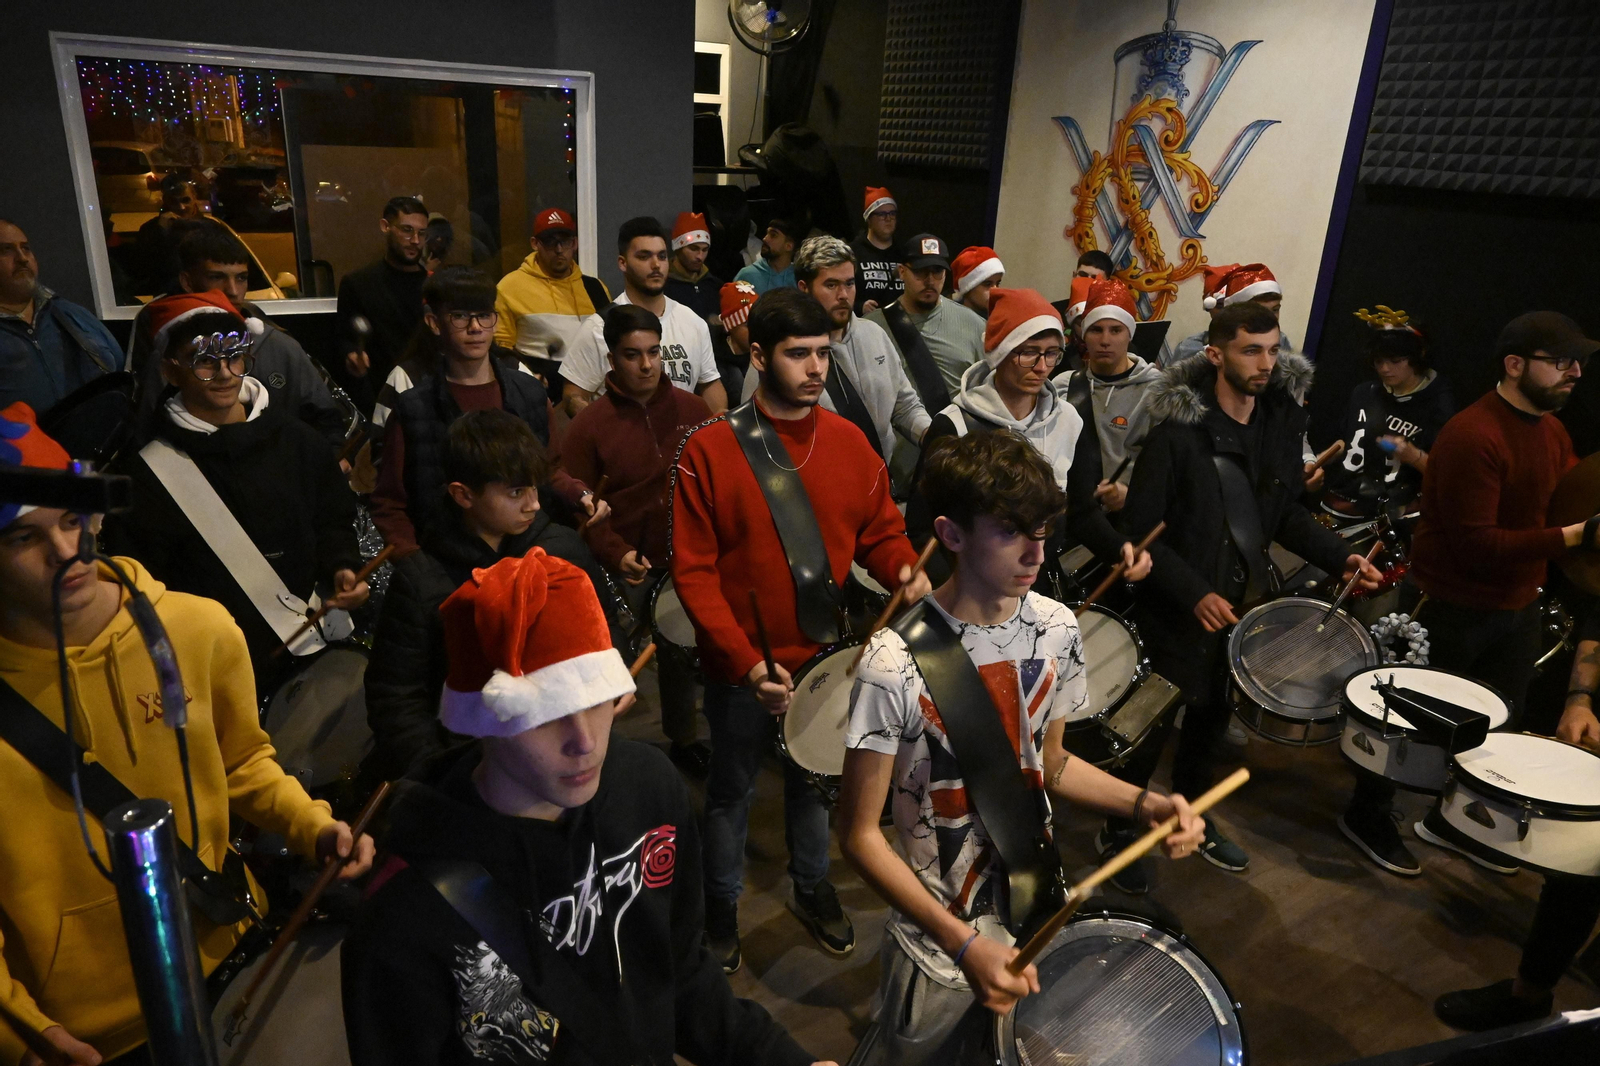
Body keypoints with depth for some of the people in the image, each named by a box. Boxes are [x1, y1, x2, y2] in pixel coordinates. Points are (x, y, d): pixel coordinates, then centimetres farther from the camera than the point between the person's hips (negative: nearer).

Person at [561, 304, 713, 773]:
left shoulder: (692, 409, 1)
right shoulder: (589, 426, -9)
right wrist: (617, 554, -24)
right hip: (626, 568, -3)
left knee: (681, 654, 19)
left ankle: (683, 737, 40)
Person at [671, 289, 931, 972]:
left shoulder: (849, 442, -2)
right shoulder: (710, 449, -15)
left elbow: (880, 530, 7)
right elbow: (694, 570, -14)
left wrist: (904, 570, -16)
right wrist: (746, 662, -22)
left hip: (827, 658, 3)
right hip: (742, 668, -3)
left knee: (813, 781, 23)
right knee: (732, 792, 17)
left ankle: (811, 887, 47)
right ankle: (721, 908, 41)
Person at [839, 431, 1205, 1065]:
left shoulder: (1055, 630, -10)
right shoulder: (896, 665, -28)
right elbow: (860, 835, -19)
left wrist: (1145, 804, -10)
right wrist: (966, 944, -25)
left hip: (1040, 916, 5)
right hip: (940, 943, -5)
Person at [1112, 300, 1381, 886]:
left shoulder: (1283, 421, 1)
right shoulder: (1178, 429, -18)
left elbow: (1287, 514, 11)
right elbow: (1140, 528, -17)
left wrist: (1340, 556, -3)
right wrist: (1194, 593, -24)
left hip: (1245, 597, 6)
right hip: (1178, 609, -6)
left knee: (1212, 716, 21)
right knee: (1156, 724, 4)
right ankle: (1118, 831, 26)